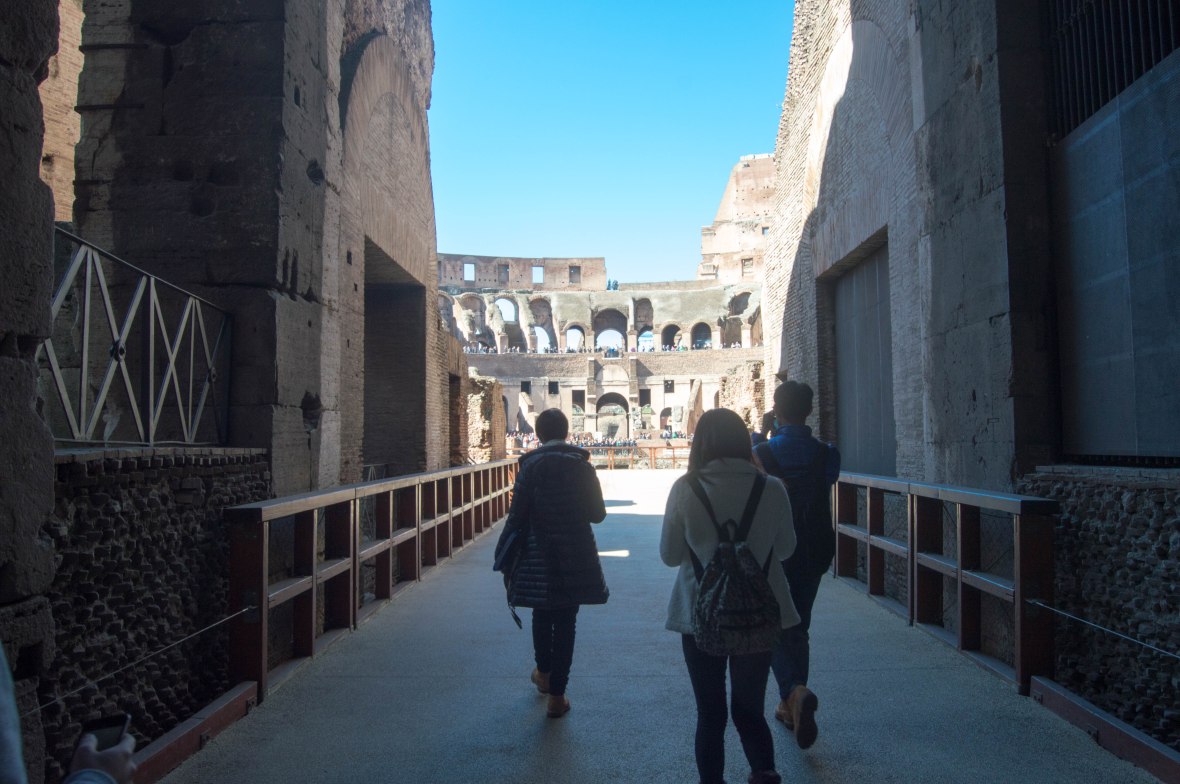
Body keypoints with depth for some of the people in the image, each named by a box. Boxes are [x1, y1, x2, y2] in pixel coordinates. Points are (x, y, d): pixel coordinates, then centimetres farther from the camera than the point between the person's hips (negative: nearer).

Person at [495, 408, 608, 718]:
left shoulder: (530, 466, -7)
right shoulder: (582, 466, -3)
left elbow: (517, 516, -8)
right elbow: (597, 514, 0)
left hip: (538, 557, 0)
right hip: (576, 558, 0)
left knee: (542, 615, 21)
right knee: (565, 621, 8)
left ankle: (544, 673, 39)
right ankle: (557, 694, 12)